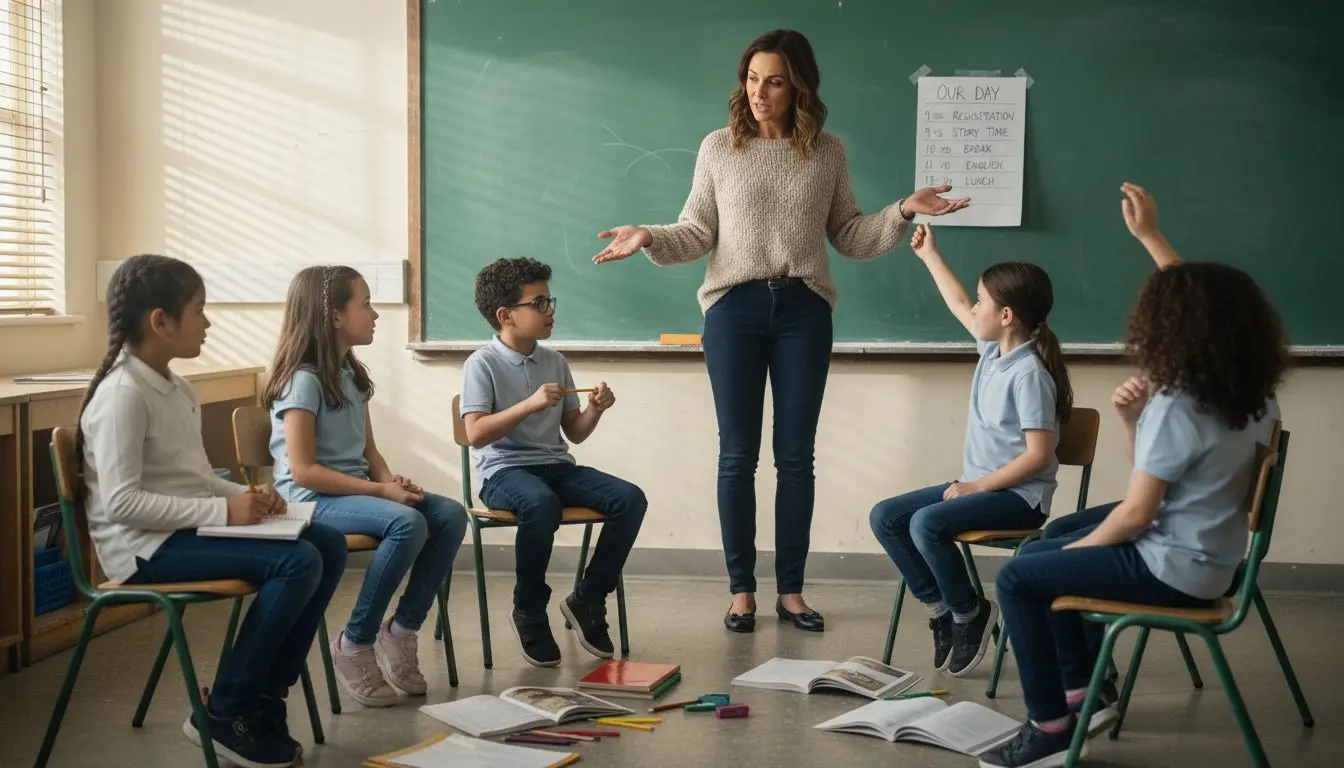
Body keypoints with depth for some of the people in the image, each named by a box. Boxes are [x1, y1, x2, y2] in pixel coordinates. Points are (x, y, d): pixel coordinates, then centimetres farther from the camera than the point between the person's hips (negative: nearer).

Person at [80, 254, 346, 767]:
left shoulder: (174, 388, 13)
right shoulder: (123, 395, -17)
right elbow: (122, 502, -24)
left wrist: (246, 494, 0)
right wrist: (222, 511, -23)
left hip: (185, 529, 9)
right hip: (145, 546, -9)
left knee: (328, 545, -3)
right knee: (297, 563, -23)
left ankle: (264, 695, 2)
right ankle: (224, 714, -11)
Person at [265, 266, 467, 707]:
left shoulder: (353, 376, 14)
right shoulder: (304, 380, -13)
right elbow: (303, 471, -19)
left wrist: (391, 482, -6)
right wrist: (380, 490, -21)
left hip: (356, 490, 8)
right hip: (312, 500, -8)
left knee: (450, 515, -13)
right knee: (407, 523, -33)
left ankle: (402, 630, -4)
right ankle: (354, 646, -19)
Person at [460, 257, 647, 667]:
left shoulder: (554, 361, 13)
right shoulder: (483, 364, -4)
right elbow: (476, 434, -16)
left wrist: (594, 410, -4)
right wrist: (530, 405, -24)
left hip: (557, 466, 6)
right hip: (503, 471, -6)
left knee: (630, 499, -18)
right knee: (542, 504, -40)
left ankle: (587, 600, -1)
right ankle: (529, 612, -14)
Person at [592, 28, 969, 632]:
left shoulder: (828, 153, 5)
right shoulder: (719, 148, 3)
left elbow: (849, 237, 7)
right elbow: (696, 235, 2)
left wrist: (903, 212, -6)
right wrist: (648, 239, -15)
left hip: (804, 310, 1)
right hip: (734, 309, -1)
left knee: (796, 455, 5)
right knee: (737, 455, 3)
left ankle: (790, 591, 15)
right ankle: (741, 590, 13)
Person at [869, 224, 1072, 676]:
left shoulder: (1029, 374, -19)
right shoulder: (994, 348, 6)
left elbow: (1038, 455, -22)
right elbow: (958, 307, 26)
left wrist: (976, 486, -19)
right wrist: (928, 255, 31)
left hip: (1018, 495, -9)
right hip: (980, 484, 9)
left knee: (927, 523, -30)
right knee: (884, 517, -3)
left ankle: (968, 613, -7)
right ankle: (940, 607, 3)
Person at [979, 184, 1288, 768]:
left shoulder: (1176, 409, -24)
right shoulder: (1241, 397, 2)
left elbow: (1136, 512, -21)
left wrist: (1079, 547, -6)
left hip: (1173, 569, -10)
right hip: (1206, 556, 10)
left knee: (1018, 578, -7)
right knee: (1042, 553, 19)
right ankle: (1084, 694, 21)